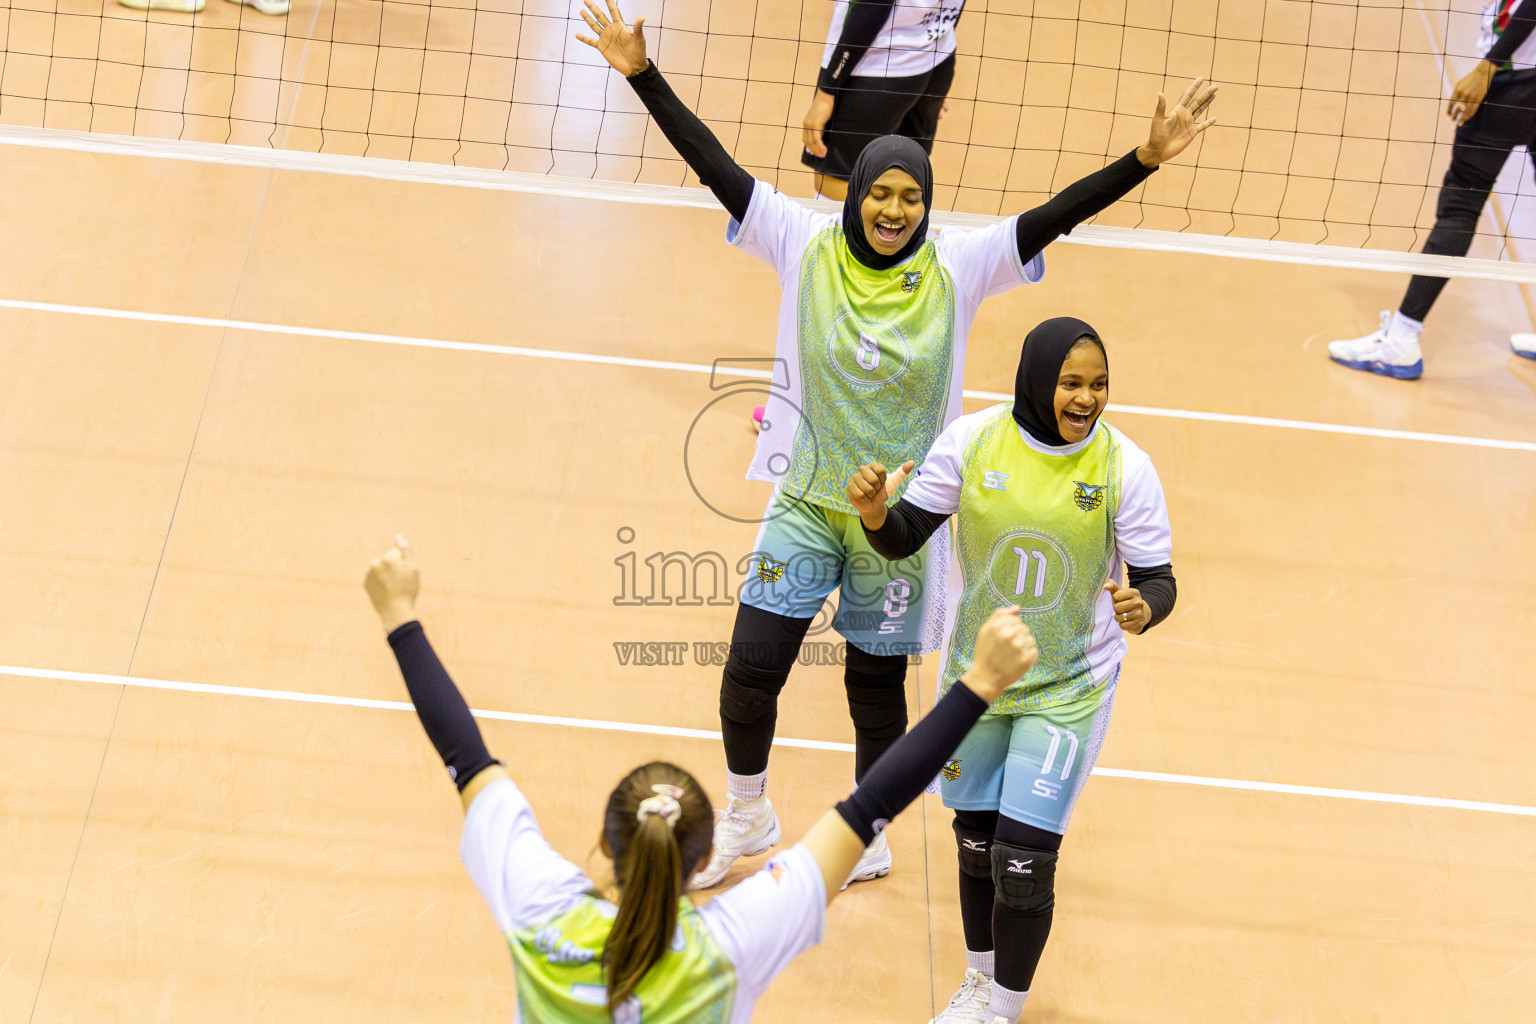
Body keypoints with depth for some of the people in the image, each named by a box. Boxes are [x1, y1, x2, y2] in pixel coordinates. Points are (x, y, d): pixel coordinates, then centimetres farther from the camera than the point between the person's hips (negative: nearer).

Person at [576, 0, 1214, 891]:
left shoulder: (956, 269, -10)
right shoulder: (807, 246, -9)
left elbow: (1056, 217, -16)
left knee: (877, 685, 12)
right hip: (807, 502, 0)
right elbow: (718, 169, -12)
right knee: (752, 666, -3)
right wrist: (644, 76, -19)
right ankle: (747, 813, 25)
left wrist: (1147, 158, -26)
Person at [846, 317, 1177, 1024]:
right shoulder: (972, 440, -12)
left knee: (1023, 860, -7)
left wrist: (1143, 608, -32)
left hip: (1068, 690, -2)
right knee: (976, 840, 16)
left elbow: (1158, 579, -10)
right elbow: (903, 540, -5)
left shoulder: (1123, 467, -16)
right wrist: (875, 513, -28)